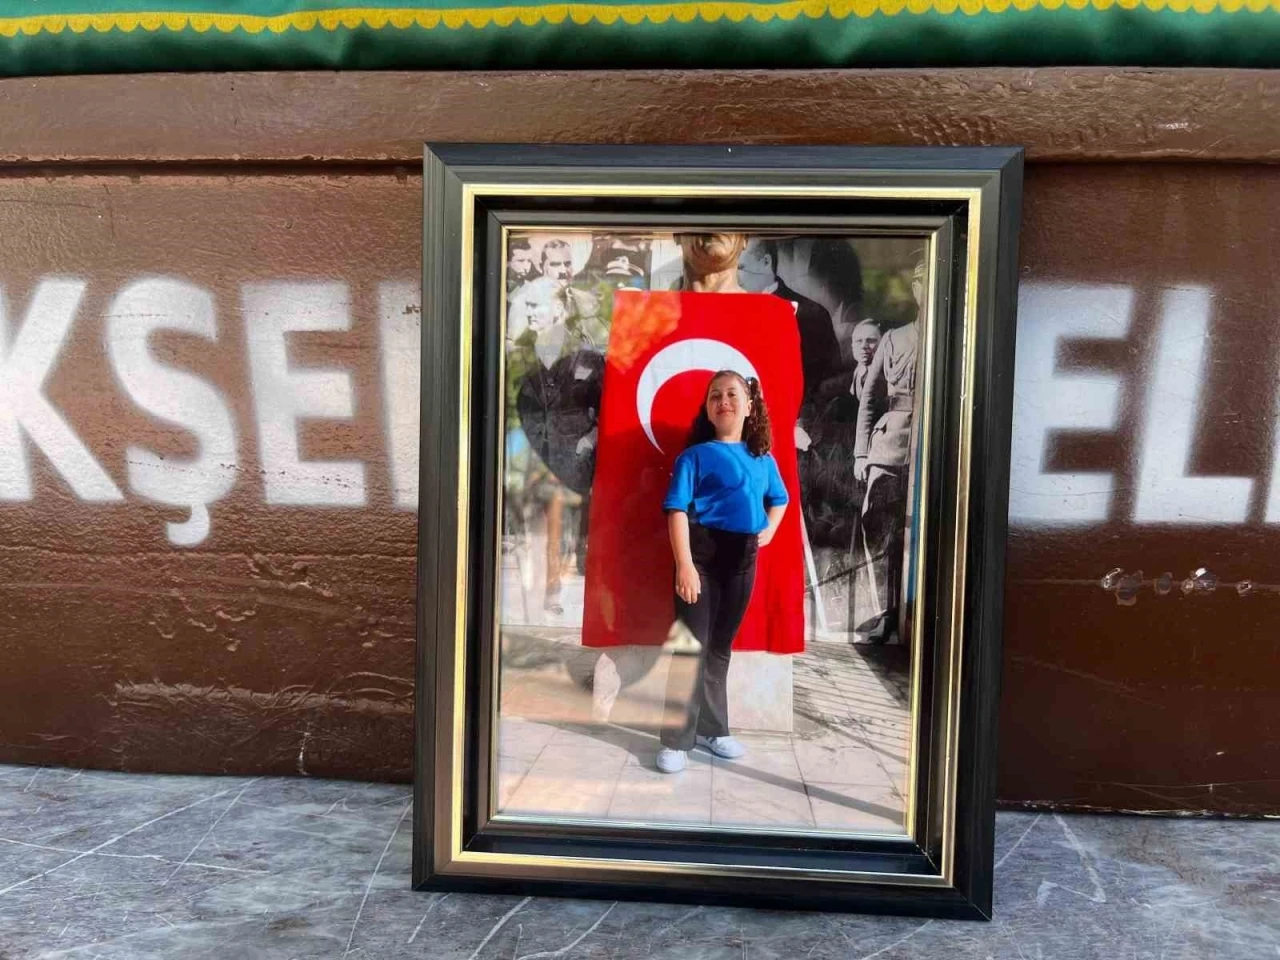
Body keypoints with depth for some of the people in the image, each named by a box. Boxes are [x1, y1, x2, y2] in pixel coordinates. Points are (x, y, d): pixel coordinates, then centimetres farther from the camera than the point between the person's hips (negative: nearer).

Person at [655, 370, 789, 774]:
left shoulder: (764, 460, 12)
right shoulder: (695, 455, -4)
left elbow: (778, 499, 29)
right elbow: (677, 510, -11)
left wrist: (770, 529, 10)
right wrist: (684, 563, -21)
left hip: (743, 557, 5)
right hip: (703, 552, -5)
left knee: (720, 646, 15)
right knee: (692, 646, -4)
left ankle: (712, 729, 28)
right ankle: (676, 740, 5)